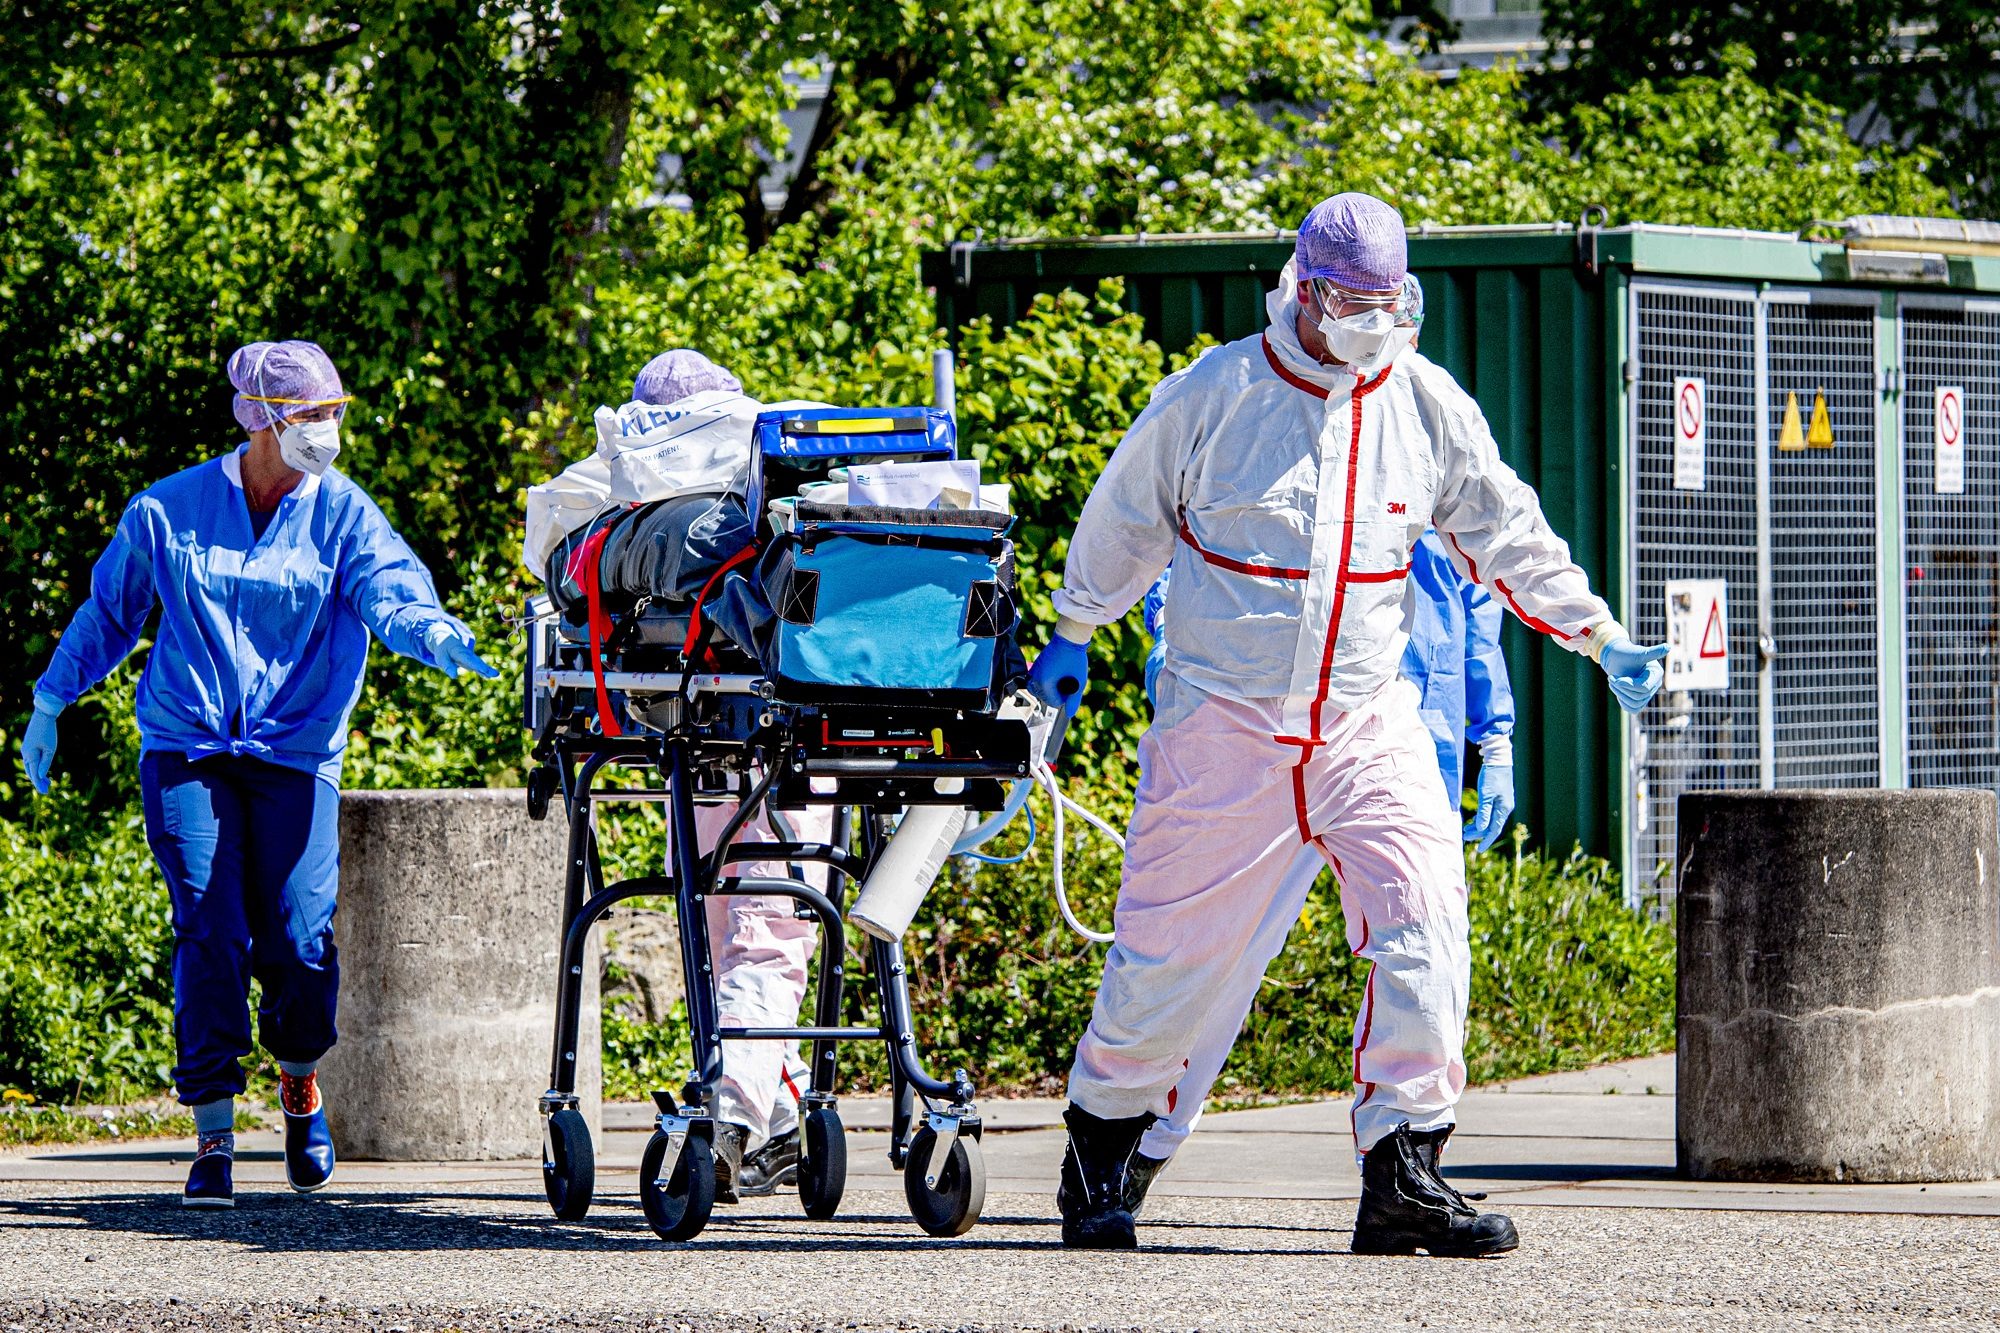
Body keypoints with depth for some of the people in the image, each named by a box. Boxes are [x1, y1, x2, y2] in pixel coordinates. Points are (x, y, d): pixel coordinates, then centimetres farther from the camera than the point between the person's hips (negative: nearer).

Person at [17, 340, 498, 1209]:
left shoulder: (342, 514, 2)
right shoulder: (169, 511, 4)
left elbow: (389, 591, -15)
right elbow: (109, 611, 18)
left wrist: (434, 633, -36)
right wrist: (51, 699, 19)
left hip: (295, 755, 0)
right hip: (187, 752, 0)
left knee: (299, 944, -10)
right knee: (210, 937, -11)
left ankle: (300, 1085, 22)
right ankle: (212, 1140, -4)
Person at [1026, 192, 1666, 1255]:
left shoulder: (1425, 403, 3)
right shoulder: (1211, 395, -5)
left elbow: (1506, 533, 13)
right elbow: (1123, 518, 10)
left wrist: (1601, 638, 8)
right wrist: (1071, 639, 19)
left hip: (1367, 721, 3)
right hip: (1223, 721, -3)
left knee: (1425, 923, -12)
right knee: (1173, 944, 1)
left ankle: (1404, 1176, -9)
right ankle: (1099, 1149, 22)